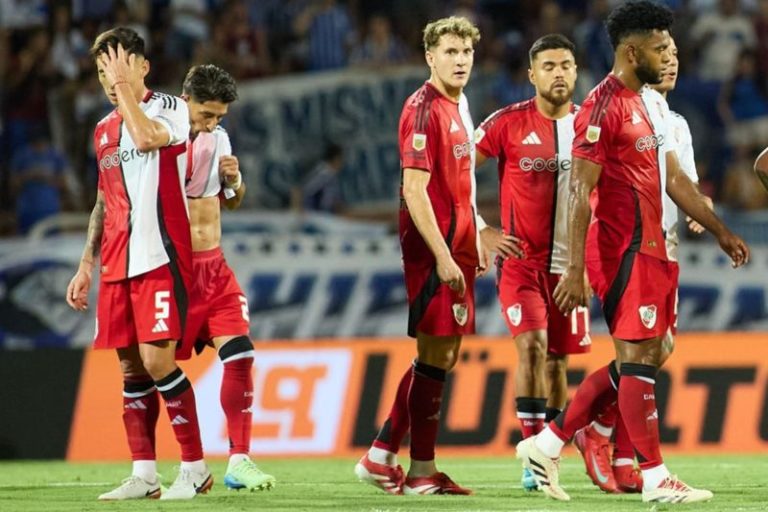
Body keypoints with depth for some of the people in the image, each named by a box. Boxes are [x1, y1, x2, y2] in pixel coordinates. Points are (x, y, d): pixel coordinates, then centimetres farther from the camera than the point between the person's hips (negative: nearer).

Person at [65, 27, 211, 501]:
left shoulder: (171, 108, -2)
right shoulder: (104, 130, 19)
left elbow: (146, 137, -25)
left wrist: (124, 85, -14)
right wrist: (86, 265, 20)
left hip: (161, 257, -7)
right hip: (117, 265, 7)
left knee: (156, 360, -14)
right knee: (131, 367, 4)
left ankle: (195, 468, -5)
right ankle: (144, 475, 8)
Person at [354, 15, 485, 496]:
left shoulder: (459, 105, 15)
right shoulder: (424, 109, -14)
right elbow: (415, 190, -19)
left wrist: (473, 241, 17)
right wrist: (443, 256, -22)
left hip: (455, 247, 9)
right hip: (433, 247, -9)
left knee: (443, 355, 13)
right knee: (435, 355, -3)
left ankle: (382, 457, 19)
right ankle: (422, 471, 5)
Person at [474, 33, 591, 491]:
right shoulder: (508, 124, -6)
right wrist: (482, 230, -11)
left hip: (571, 261, 3)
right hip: (521, 260, -3)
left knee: (557, 357, 8)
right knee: (532, 343, -21)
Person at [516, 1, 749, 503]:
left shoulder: (645, 105, 17)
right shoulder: (603, 107, -13)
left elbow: (675, 179, 24)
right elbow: (580, 190, -17)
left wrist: (721, 231, 22)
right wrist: (575, 269, -21)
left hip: (651, 249, 10)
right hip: (624, 250, -10)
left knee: (643, 360, 11)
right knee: (639, 359, -6)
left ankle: (548, 444, 17)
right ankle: (656, 480, -3)